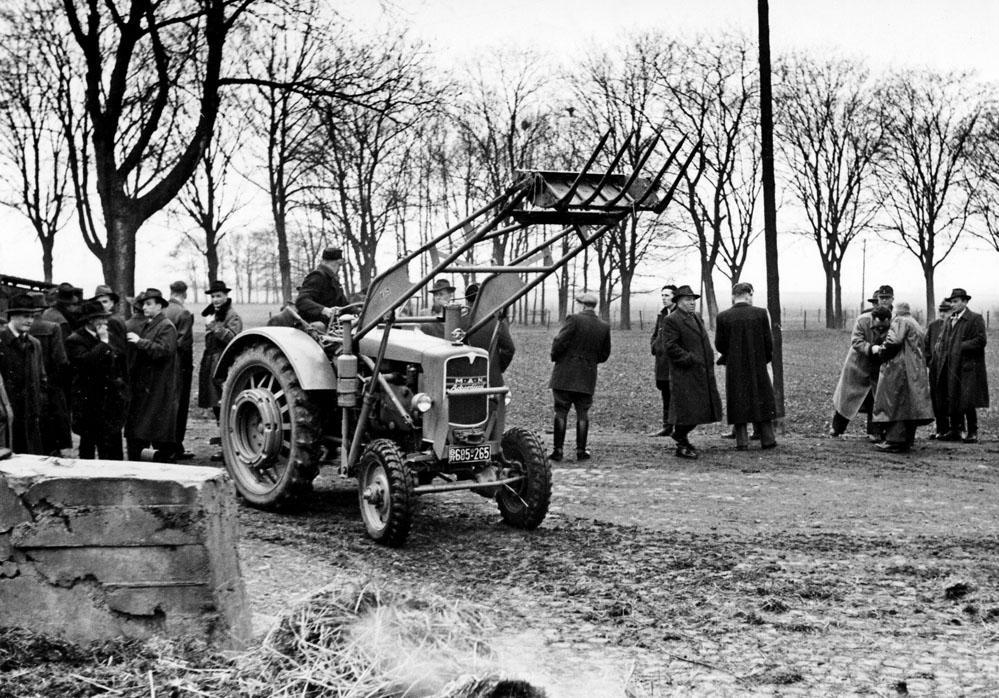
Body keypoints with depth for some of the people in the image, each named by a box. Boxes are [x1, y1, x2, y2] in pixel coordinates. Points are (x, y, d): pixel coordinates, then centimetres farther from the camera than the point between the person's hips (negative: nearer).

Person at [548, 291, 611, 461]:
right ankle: (581, 450, 10)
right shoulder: (604, 327, 4)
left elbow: (559, 342, -15)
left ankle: (558, 450, 2)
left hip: (565, 375, -3)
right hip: (588, 377, 3)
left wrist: (555, 357, 3)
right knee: (583, 413, 10)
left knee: (561, 412, 3)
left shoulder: (574, 320, -11)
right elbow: (604, 354, 11)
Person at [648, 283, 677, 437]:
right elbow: (655, 334, 25)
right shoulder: (662, 314, 16)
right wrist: (655, 347, 9)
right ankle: (667, 426, 16)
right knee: (666, 395, 11)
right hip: (662, 360, 7)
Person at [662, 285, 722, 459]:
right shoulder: (672, 320, -10)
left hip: (702, 372, 8)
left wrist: (710, 359, 14)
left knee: (701, 408, 11)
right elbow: (670, 347, -16)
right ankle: (682, 447, 5)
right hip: (685, 373, -8)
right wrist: (690, 359, -19)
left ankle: (680, 434, 29)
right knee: (686, 409, -5)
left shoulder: (696, 317, 18)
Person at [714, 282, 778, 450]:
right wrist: (765, 358, 13)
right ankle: (767, 439, 14)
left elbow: (719, 345, -3)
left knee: (738, 404, 8)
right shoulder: (760, 313, -8)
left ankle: (742, 441, 7)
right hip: (758, 366, 0)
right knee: (762, 401, 12)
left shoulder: (723, 317, -7)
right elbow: (768, 342, -5)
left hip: (734, 368, 0)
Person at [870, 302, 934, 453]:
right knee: (909, 404, 11)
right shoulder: (916, 325, 23)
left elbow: (894, 341, -20)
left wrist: (879, 349, -5)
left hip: (898, 367, -9)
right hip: (915, 371, 9)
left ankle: (894, 441, -11)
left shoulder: (900, 321, -5)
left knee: (894, 404, -8)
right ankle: (907, 440, 14)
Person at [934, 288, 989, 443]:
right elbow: (944, 341, 23)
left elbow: (980, 341, -12)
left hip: (967, 367, -7)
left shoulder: (975, 319, -5)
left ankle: (972, 433, 1)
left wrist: (960, 347, -16)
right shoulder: (950, 321, 19)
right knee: (952, 400, 7)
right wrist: (943, 358, 6)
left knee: (967, 401, -6)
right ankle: (955, 431, 14)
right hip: (951, 367, 7)